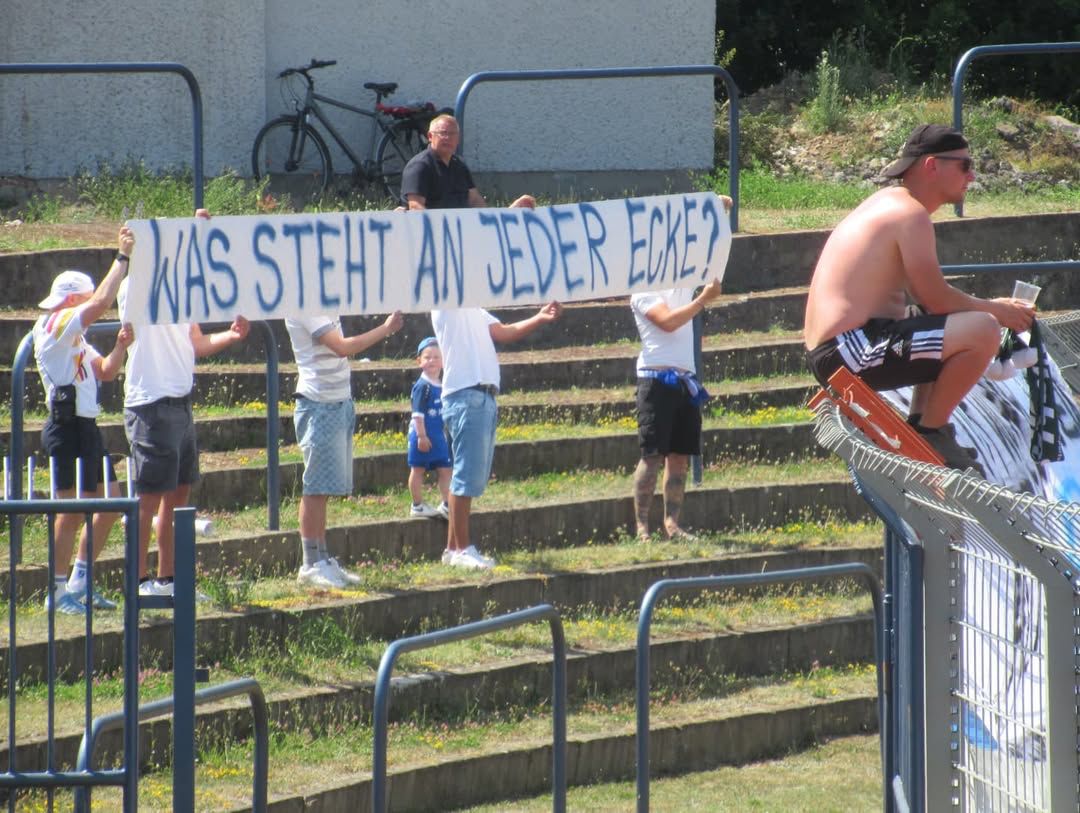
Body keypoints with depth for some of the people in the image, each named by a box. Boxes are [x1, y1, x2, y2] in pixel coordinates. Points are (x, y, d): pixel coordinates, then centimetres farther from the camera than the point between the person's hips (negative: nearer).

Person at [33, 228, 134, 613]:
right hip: (66, 427, -10)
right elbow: (103, 301, -19)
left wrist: (120, 346, 6)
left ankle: (79, 582, 19)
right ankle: (57, 592, -4)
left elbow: (106, 372, 23)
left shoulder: (76, 339, 22)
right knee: (72, 508, -10)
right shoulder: (53, 326, -9)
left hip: (86, 427, 10)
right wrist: (122, 257, -13)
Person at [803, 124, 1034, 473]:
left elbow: (925, 296, 22)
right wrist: (995, 310, 2)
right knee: (982, 330, -21)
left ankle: (918, 424, 20)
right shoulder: (911, 214, -12)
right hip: (849, 349, -11)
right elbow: (936, 299, -13)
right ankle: (930, 431, -8)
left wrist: (990, 307, 12)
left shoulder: (890, 203, 19)